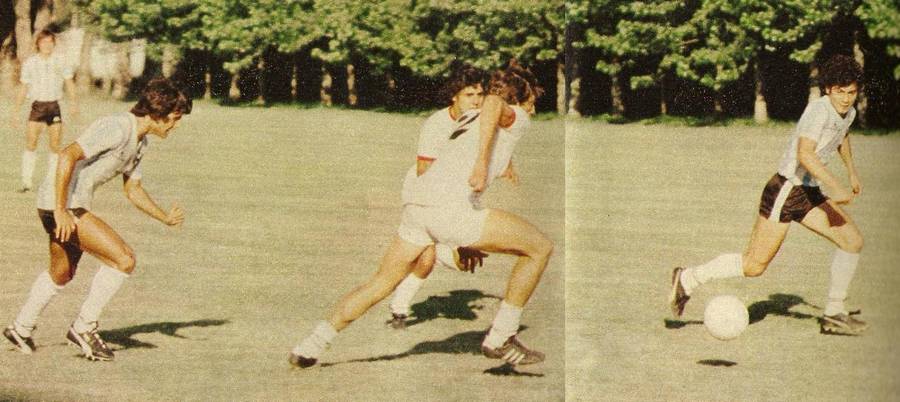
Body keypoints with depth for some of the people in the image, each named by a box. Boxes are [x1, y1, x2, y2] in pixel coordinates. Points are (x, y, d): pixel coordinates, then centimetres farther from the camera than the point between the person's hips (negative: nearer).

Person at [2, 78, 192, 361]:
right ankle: (84, 327, -2)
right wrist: (60, 211, -30)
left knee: (62, 274, 27)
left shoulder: (140, 141, 11)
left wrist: (165, 218, 7)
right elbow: (67, 156, -29)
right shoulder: (117, 128, -20)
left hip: (73, 206, 10)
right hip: (61, 203, -10)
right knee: (124, 260, -14)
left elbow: (133, 190, 20)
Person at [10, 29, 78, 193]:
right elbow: (23, 88, 9)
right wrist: (16, 111, 7)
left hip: (54, 106, 1)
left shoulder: (60, 63, 6)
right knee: (30, 144, -12)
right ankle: (26, 182, -10)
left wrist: (73, 102, -15)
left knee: (55, 146, 1)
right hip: (37, 106, -1)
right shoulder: (30, 63, 6)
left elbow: (69, 83, 1)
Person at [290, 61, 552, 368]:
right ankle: (500, 338, 6)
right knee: (541, 247, 3)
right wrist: (482, 162, -25)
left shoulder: (468, 120, 33)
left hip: (416, 203, 8)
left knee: (382, 282, 21)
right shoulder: (517, 119, 9)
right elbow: (493, 102, -14)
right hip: (451, 208, -8)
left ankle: (311, 347, 19)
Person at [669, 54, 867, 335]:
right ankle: (688, 279, 8)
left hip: (810, 193, 9)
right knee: (754, 266, -7)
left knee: (853, 240, 0)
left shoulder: (849, 113, 9)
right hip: (785, 191, -9)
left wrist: (852, 172, 36)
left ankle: (834, 314, 10)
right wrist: (835, 188, -35)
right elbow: (804, 154, -33)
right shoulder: (819, 109, -19)